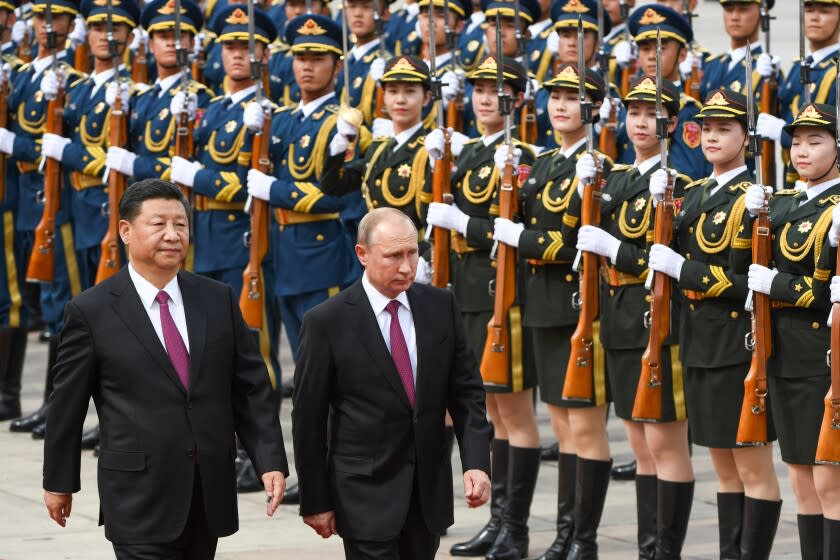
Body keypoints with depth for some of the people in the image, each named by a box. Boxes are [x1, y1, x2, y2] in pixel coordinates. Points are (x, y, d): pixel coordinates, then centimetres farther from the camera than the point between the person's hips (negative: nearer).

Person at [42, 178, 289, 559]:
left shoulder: (219, 300, 6)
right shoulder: (91, 312, -4)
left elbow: (251, 388, 8)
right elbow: (67, 403, 2)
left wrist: (271, 461, -1)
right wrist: (59, 482, 7)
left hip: (210, 494, 4)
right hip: (140, 496, -4)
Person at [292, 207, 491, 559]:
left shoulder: (440, 307, 3)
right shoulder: (326, 322, -8)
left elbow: (466, 391, 6)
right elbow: (308, 419, -4)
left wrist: (477, 462, -8)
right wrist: (315, 501, -3)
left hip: (429, 490, 4)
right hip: (366, 493, -4)